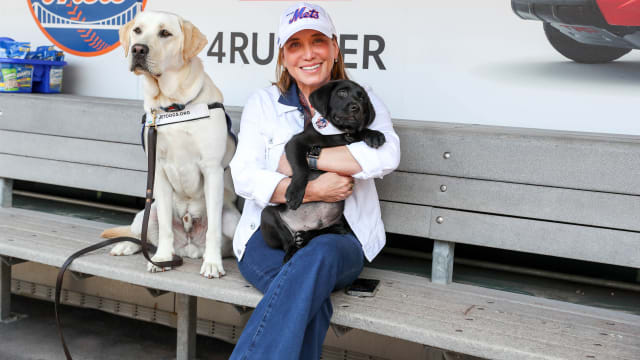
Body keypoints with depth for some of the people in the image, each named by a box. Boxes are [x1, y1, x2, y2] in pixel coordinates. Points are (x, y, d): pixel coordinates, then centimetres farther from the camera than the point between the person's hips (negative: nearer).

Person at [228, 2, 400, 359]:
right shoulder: (263, 103, 10)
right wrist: (312, 190, -19)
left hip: (339, 240, 0)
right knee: (312, 300, -33)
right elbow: (244, 177, -3)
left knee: (320, 253, -37)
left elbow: (386, 156, -14)